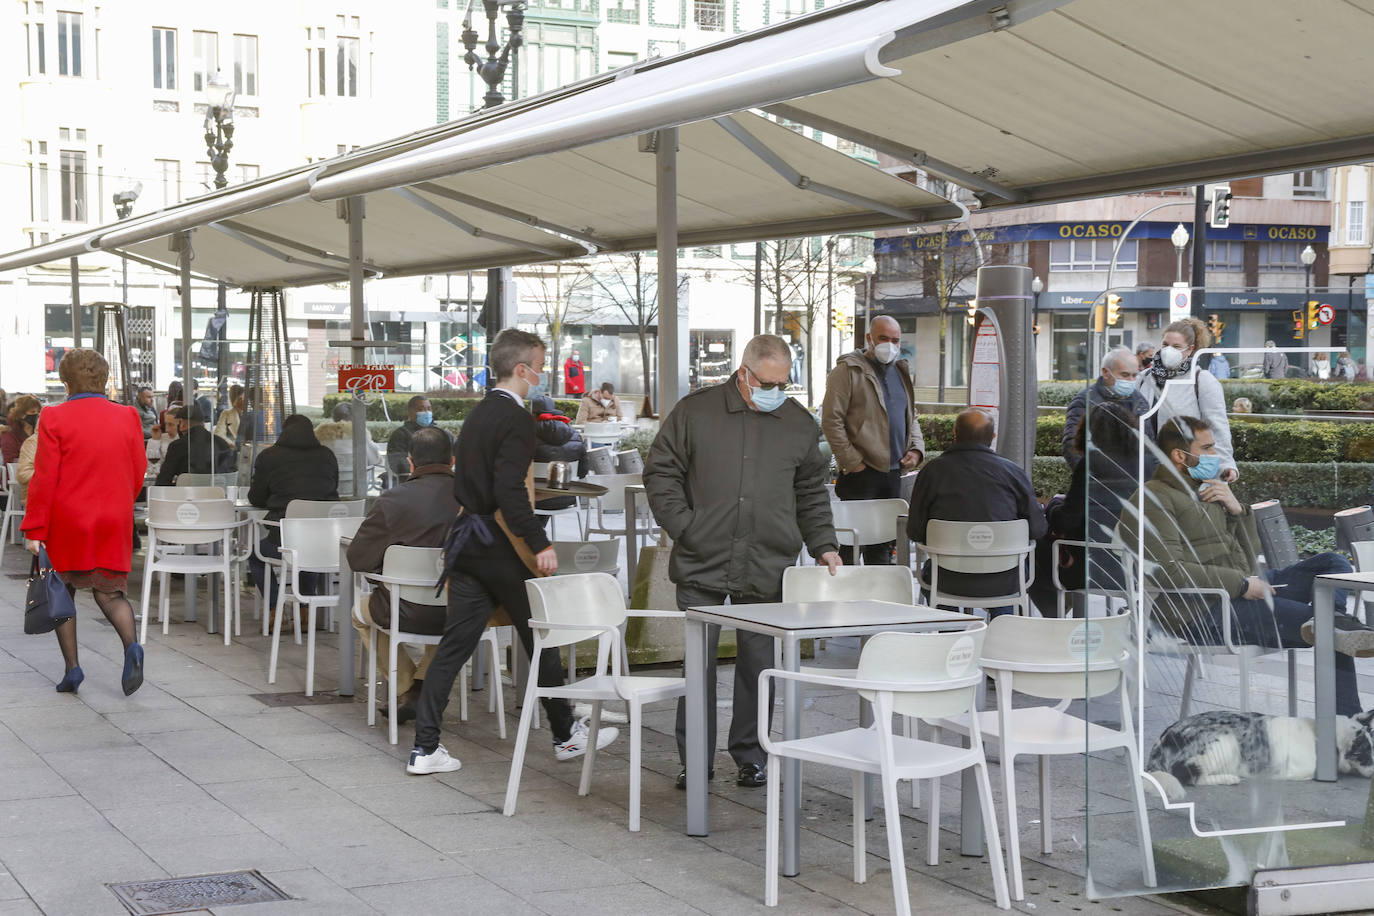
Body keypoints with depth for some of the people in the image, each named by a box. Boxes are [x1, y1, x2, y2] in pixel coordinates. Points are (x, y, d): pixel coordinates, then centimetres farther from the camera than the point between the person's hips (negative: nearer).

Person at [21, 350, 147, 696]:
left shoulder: (55, 418, -9)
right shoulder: (128, 417, 1)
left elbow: (44, 479, -11)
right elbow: (138, 474, 6)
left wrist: (34, 530, -6)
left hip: (66, 524, -3)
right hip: (114, 524, 3)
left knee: (62, 591, 13)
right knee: (109, 591, 12)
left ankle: (72, 667, 8)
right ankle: (131, 645, -15)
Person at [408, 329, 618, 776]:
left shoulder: (479, 414, 14)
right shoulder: (515, 418, -14)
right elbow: (510, 490, -24)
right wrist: (541, 545, -22)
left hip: (466, 542, 8)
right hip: (501, 546, -8)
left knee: (454, 645, 5)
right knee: (540, 639, 7)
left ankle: (425, 747, 2)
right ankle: (566, 735, 20)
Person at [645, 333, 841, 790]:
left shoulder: (799, 423, 10)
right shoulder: (695, 411, 1)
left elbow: (811, 493, 18)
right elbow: (660, 472, 4)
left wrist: (824, 544, 7)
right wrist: (683, 527, -6)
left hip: (767, 569, 2)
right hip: (702, 564, -2)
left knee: (758, 663, 5)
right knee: (698, 662, 1)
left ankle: (751, 757, 18)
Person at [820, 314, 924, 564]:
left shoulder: (901, 372, 18)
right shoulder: (848, 370, -6)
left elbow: (911, 418, 28)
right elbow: (831, 421, -11)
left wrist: (916, 449, 9)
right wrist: (852, 462, -15)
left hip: (894, 472, 7)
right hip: (861, 473, -7)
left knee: (883, 545, 11)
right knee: (850, 543, -7)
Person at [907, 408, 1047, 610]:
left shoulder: (933, 470, -8)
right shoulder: (1013, 472, -7)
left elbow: (915, 531, -4)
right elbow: (1037, 529, -4)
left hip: (951, 583, 0)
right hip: (1004, 585, 1)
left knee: (928, 571, 34)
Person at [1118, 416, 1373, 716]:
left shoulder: (1207, 492, 24)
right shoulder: (1152, 500, -5)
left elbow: (1249, 558, 23)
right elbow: (1170, 572, -19)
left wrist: (1237, 510, 5)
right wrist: (1242, 584, -18)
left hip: (1244, 592, 10)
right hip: (1200, 611, -10)